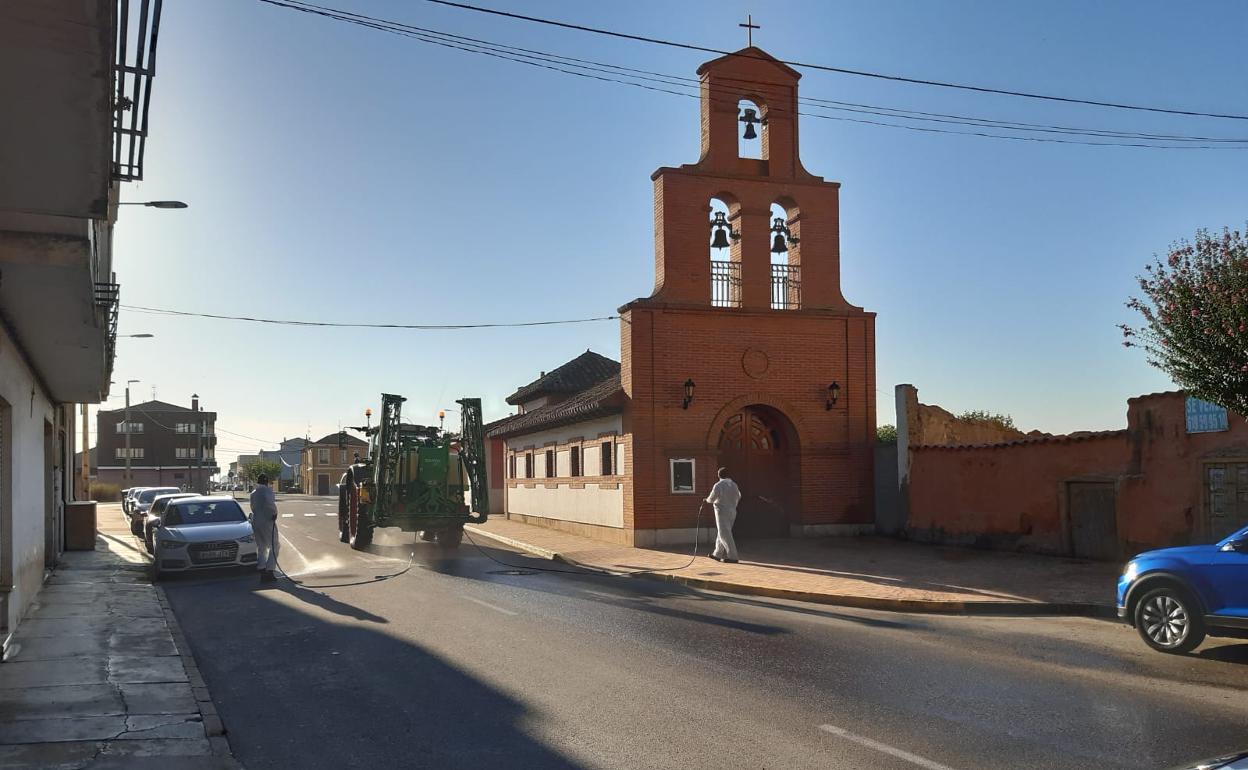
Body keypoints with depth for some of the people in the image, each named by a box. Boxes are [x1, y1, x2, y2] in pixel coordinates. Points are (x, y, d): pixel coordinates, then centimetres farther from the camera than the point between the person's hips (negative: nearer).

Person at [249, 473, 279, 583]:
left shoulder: (253, 494, 12)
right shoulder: (267, 490, -10)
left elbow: (253, 508, 17)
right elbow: (269, 502, -28)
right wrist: (275, 512, -14)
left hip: (255, 522, 7)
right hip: (267, 521, -7)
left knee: (261, 548, 13)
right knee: (273, 547, 2)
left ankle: (262, 573, 7)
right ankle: (269, 571, -7)